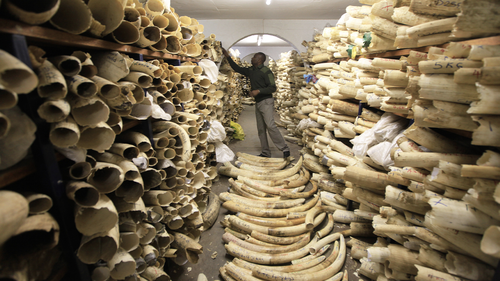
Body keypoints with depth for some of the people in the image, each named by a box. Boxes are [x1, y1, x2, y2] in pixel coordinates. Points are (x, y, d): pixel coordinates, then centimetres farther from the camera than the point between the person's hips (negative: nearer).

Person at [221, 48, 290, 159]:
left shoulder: (266, 71, -8)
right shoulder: (251, 71, 16)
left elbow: (273, 88, -13)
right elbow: (237, 68, 25)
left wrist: (258, 91, -20)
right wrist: (227, 56, 21)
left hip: (266, 101, -8)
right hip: (258, 103, 8)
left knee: (270, 125, -19)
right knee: (261, 129, 6)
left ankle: (285, 149, -13)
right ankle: (266, 152, 10)